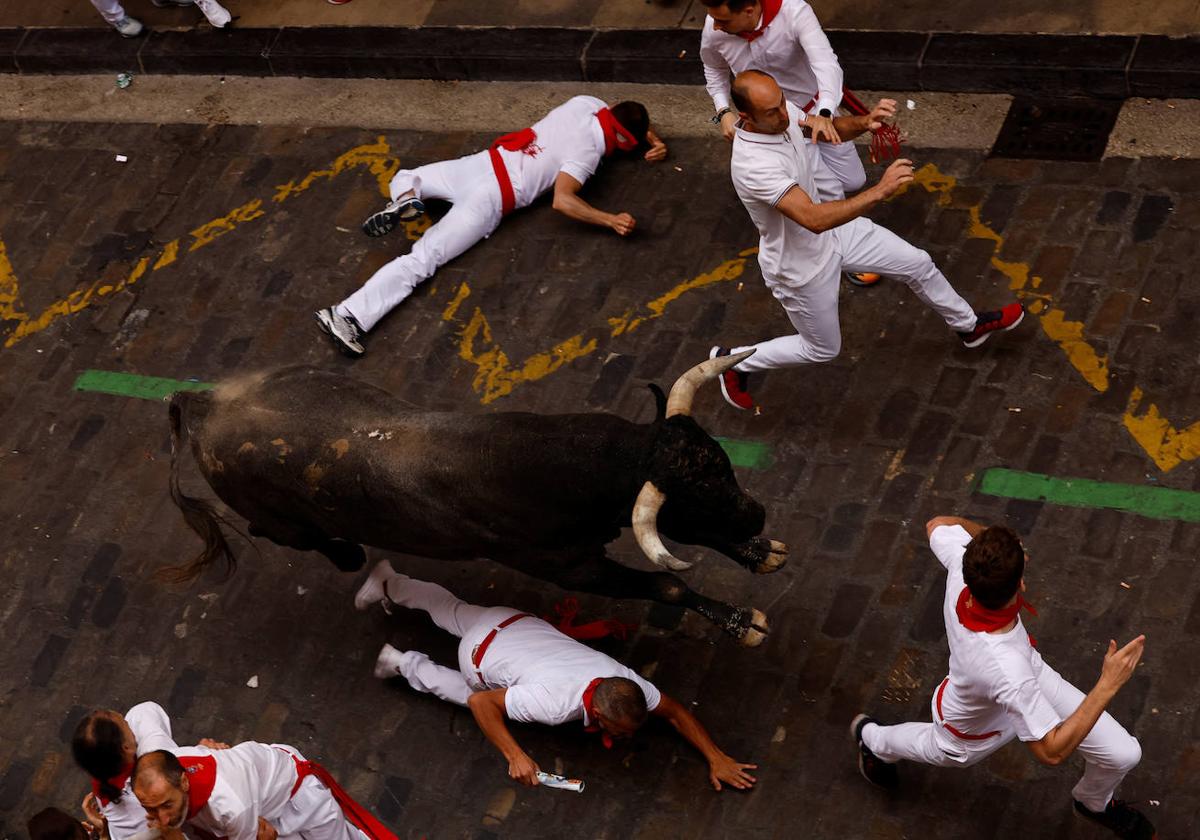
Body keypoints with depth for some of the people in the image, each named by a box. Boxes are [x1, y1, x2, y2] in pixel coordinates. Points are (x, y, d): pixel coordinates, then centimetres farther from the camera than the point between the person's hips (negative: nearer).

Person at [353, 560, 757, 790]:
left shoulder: (624, 683, -29)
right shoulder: (554, 704, -42)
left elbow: (674, 712, -16)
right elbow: (481, 703, -32)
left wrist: (716, 758, -25)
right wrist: (515, 757, -36)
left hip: (515, 623, 6)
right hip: (483, 653, -6)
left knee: (454, 611, 33)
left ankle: (389, 584, 54)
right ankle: (407, 665, 35)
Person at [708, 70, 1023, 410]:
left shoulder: (782, 112, -17)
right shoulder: (752, 166, -42)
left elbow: (832, 128, 3)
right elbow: (814, 219, -49)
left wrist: (863, 122, -20)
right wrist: (879, 191, -53)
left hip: (835, 231, 7)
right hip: (801, 267, -7)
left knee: (918, 264, 16)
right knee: (823, 349, 17)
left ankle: (968, 325, 44)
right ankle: (734, 361, 39)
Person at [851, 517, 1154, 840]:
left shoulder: (962, 563, -36)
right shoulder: (1004, 666, -53)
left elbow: (937, 525, -12)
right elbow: (1051, 752, -43)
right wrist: (1107, 686, -47)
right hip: (975, 731, -5)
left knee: (1123, 754, 9)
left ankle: (1094, 802, 47)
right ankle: (873, 738, 67)